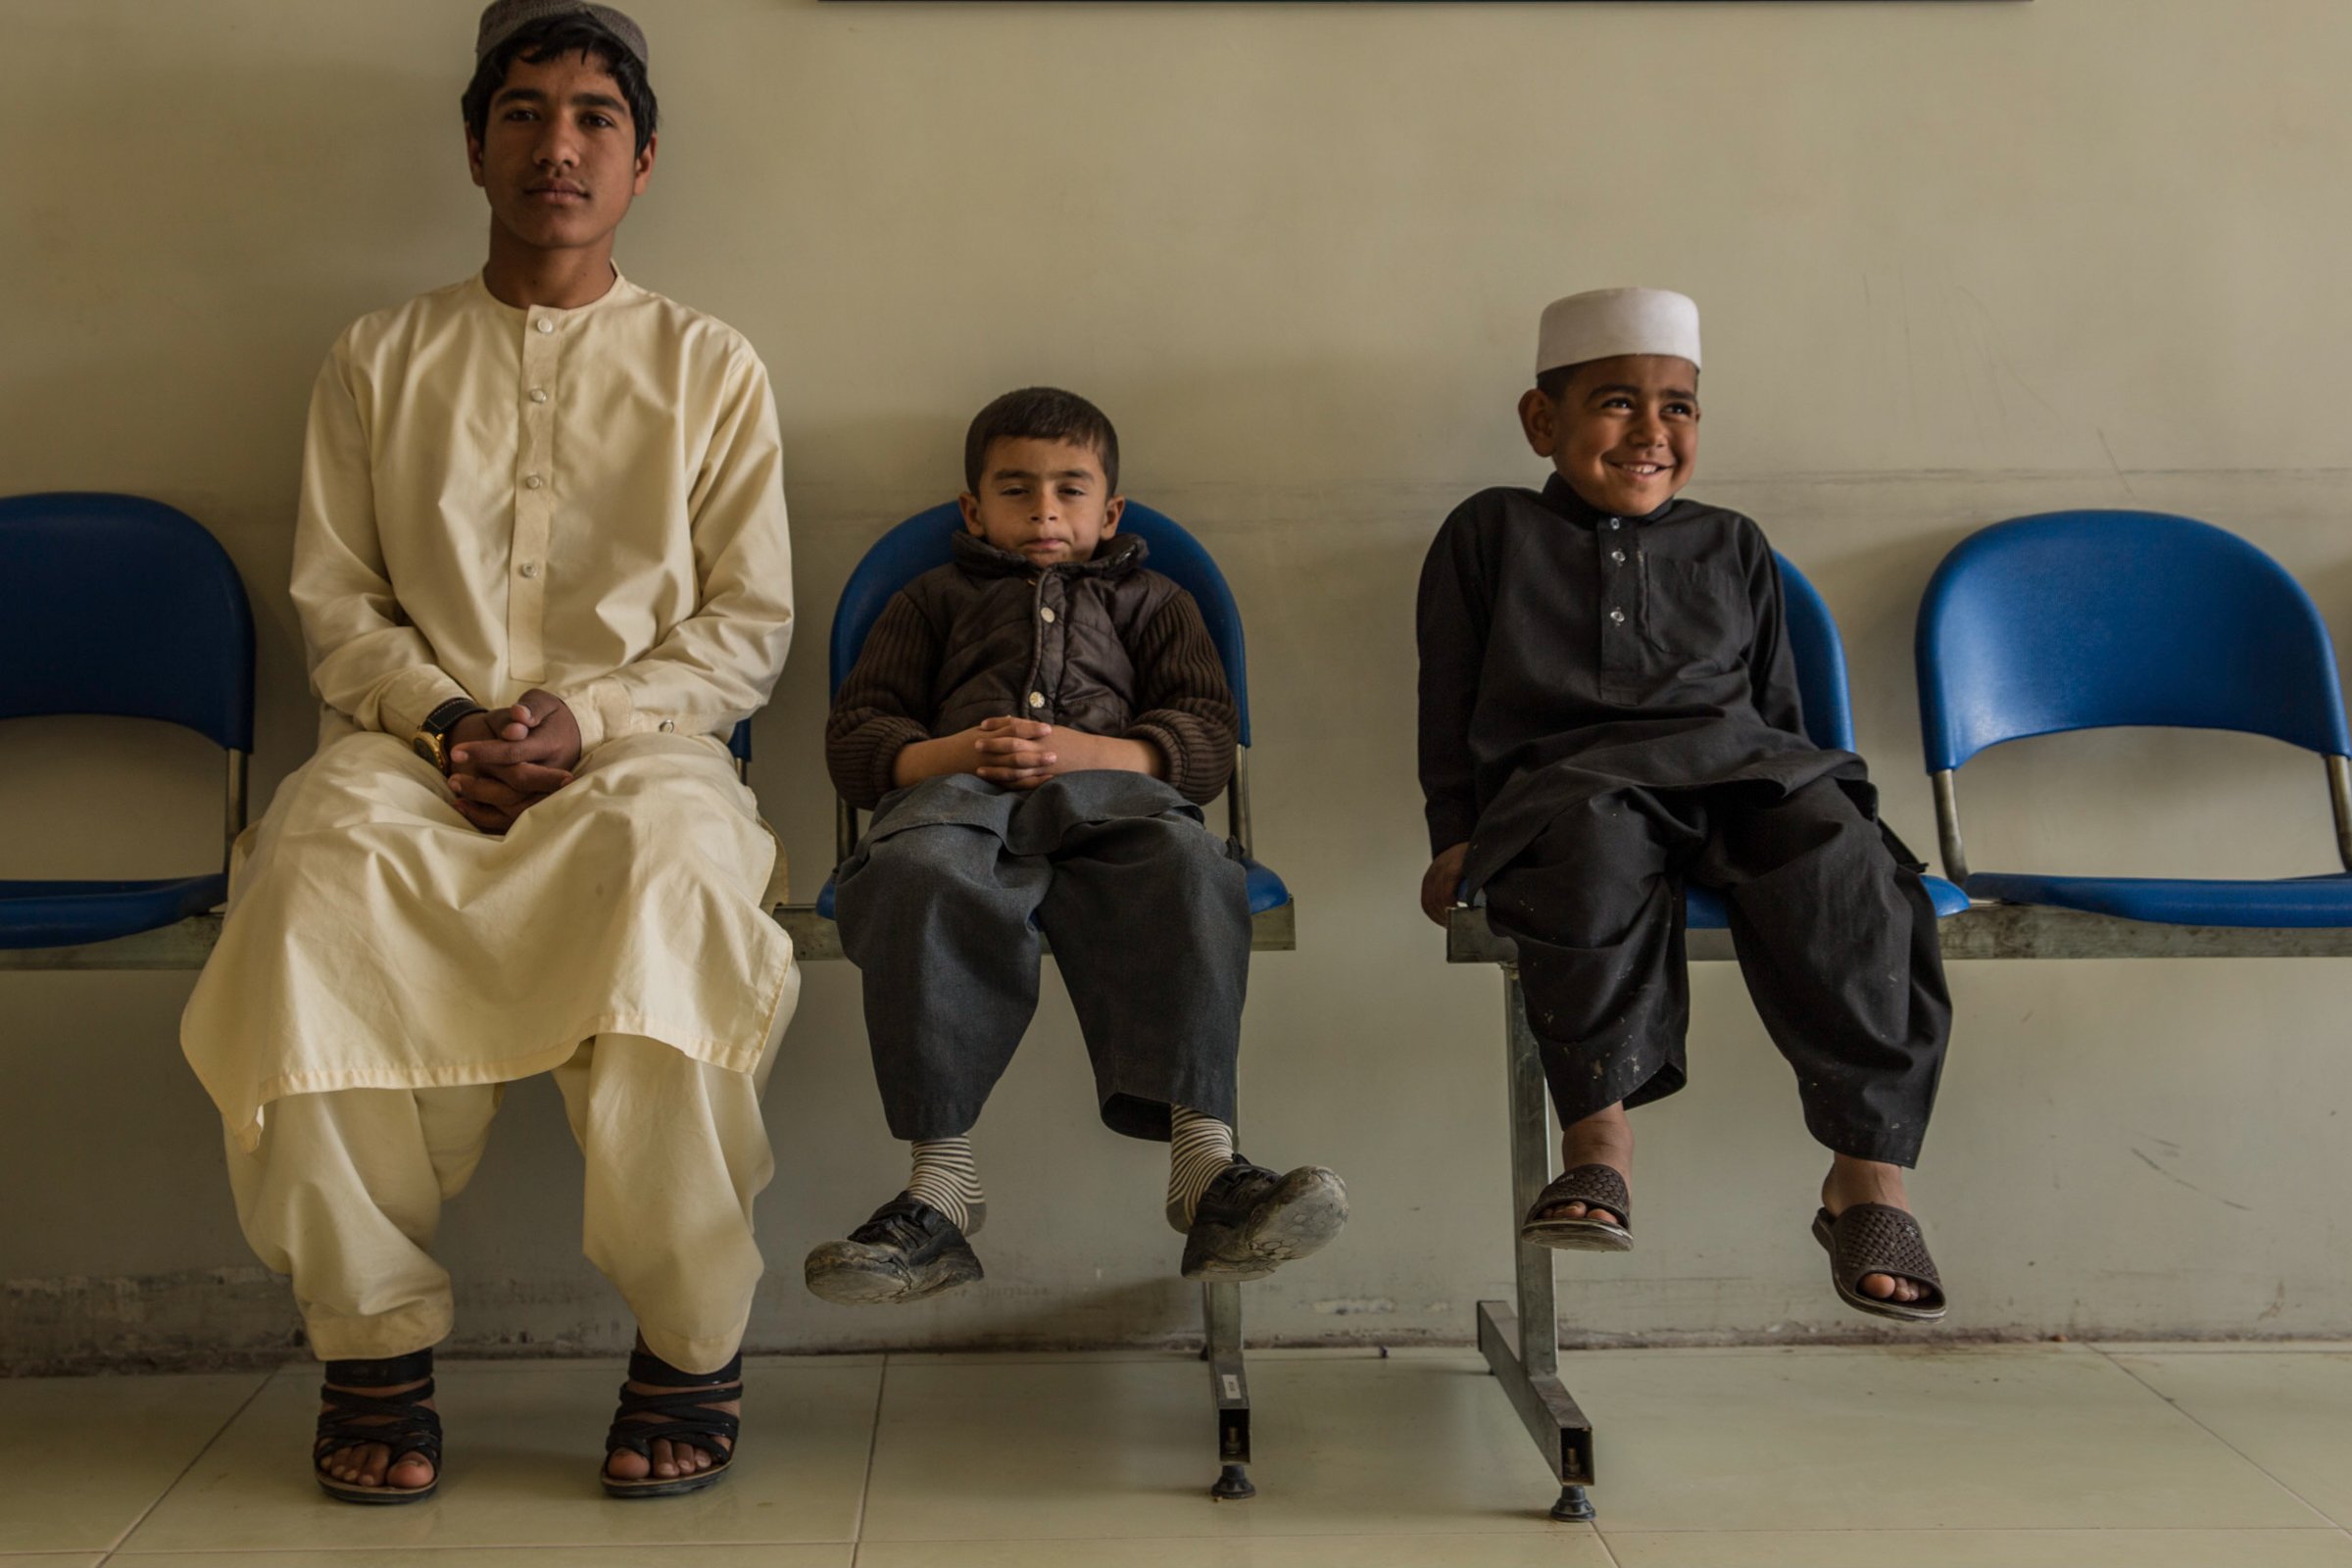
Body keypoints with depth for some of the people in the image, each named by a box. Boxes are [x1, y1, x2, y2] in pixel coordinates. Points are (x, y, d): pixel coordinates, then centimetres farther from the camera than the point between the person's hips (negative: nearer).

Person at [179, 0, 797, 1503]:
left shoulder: (709, 366, 12)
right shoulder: (380, 359, 16)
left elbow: (750, 624, 6)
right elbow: (336, 605, 12)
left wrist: (588, 722, -11)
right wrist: (445, 718, -9)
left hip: (639, 744, -1)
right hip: (413, 740, 2)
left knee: (673, 871, -38)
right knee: (318, 871, -34)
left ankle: (691, 1341, -24)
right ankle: (375, 1338, -21)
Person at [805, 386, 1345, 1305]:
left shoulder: (1149, 603, 34)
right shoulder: (934, 601, 36)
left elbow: (1206, 746, 15)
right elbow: (854, 742, 22)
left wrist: (1083, 752, -7)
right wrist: (952, 753, -3)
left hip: (1110, 792, 0)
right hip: (957, 790, 0)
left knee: (1187, 871, -37)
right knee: (919, 879, -39)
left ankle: (1206, 1165, -46)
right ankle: (942, 1185, -42)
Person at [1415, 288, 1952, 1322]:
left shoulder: (1731, 549, 27)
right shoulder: (1489, 534, 20)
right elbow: (1451, 711, 16)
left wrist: (1803, 799, 11)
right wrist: (1456, 838, 4)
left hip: (1738, 768, 2)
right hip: (1570, 779, -2)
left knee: (1838, 866, -32)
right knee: (1595, 852, -40)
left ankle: (1869, 1173, -33)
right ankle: (1599, 1133, -39)